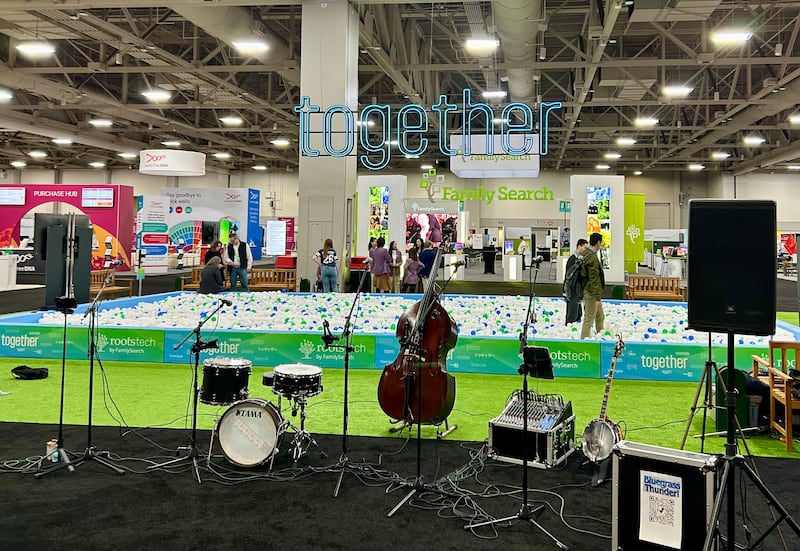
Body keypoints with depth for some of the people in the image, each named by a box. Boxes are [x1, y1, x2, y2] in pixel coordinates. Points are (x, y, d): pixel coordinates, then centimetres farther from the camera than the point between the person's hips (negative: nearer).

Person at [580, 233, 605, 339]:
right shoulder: (592, 257, -21)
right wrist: (598, 298, -22)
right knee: (589, 319, -3)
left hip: (587, 290, 10)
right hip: (591, 292, -10)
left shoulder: (584, 253, 9)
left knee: (600, 317, 20)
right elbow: (594, 279, -23)